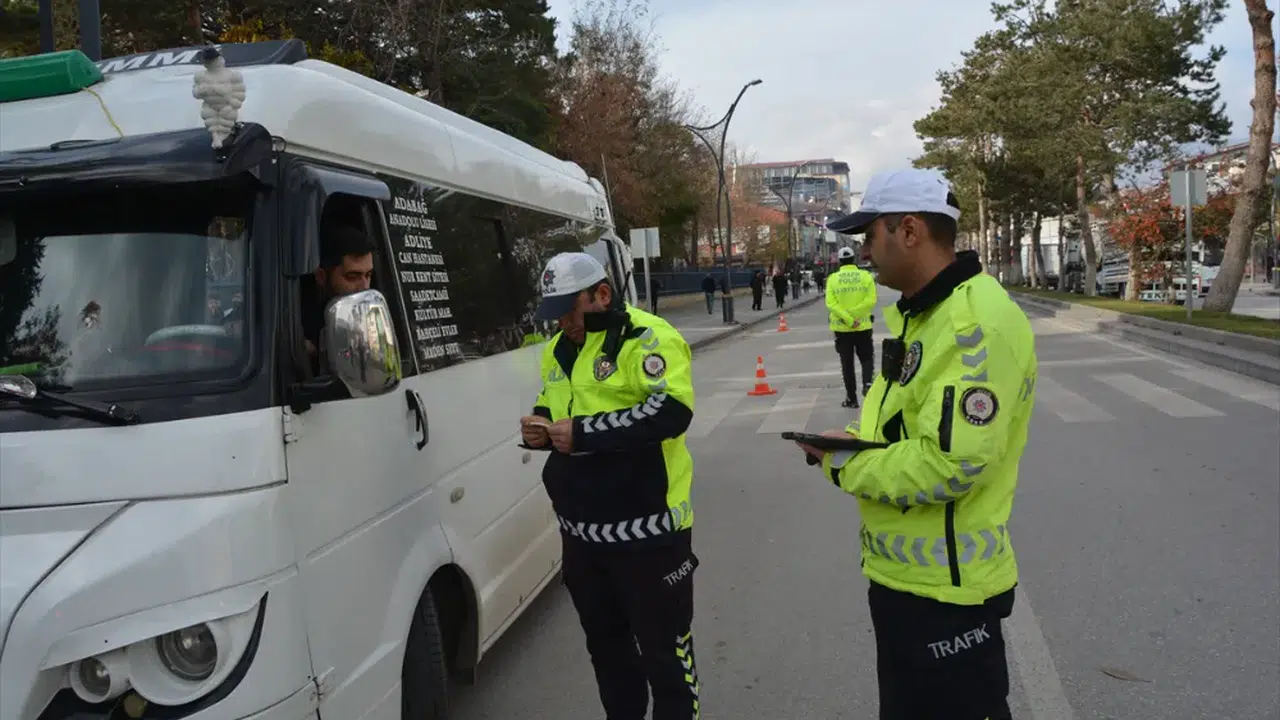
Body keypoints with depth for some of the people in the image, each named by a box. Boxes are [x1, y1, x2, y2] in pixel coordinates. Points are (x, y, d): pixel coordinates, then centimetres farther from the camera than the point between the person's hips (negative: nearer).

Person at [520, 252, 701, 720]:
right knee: (604, 640, 22)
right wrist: (538, 427, -1)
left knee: (663, 645, 6)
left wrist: (583, 433, -25)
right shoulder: (559, 349, 12)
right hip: (582, 527, 8)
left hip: (645, 525, -8)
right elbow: (549, 408, 25)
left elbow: (670, 412, -26)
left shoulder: (647, 338, -14)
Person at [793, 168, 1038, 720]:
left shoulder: (976, 323, -24)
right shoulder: (919, 313, 10)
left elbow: (949, 463, -30)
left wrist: (845, 464, -16)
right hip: (902, 571, 10)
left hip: (945, 586, -10)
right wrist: (852, 439, -1)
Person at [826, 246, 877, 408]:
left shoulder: (833, 279, -4)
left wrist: (848, 320, -16)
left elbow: (831, 303, -14)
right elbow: (871, 300, -13)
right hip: (863, 326, 0)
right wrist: (852, 314, -13)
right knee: (867, 359, 15)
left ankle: (851, 398, 11)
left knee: (847, 363, 9)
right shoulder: (866, 276, -3)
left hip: (842, 328, 0)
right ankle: (867, 383, -11)